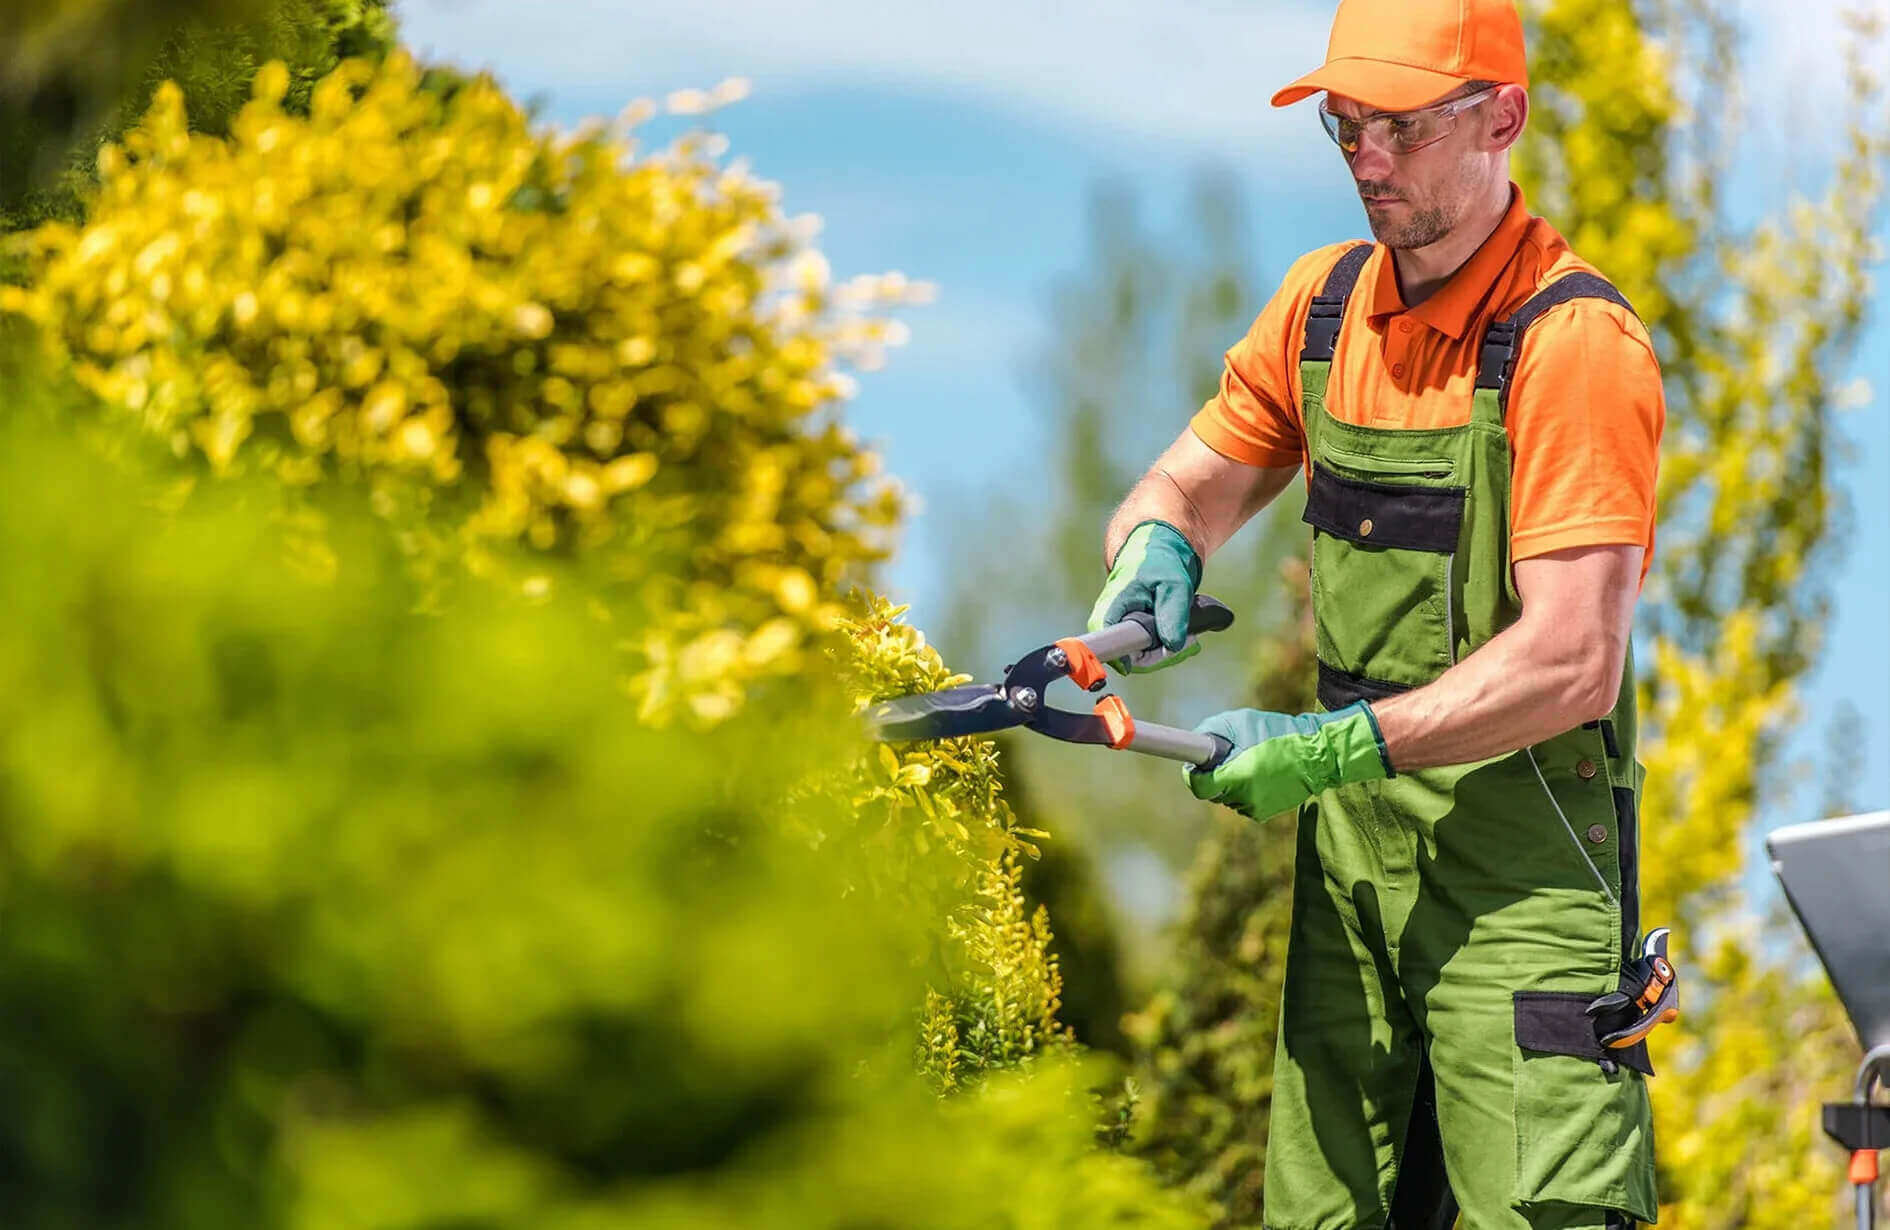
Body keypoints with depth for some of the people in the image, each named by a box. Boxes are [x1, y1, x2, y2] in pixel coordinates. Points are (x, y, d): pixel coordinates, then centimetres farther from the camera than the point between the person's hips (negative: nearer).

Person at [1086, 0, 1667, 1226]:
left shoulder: (1576, 342, -13)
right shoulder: (1324, 303, 10)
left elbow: (1572, 664, -19)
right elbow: (1184, 487, 22)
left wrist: (1339, 747, -21)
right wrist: (1156, 553, -3)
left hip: (1522, 848, -7)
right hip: (1349, 846, 7)